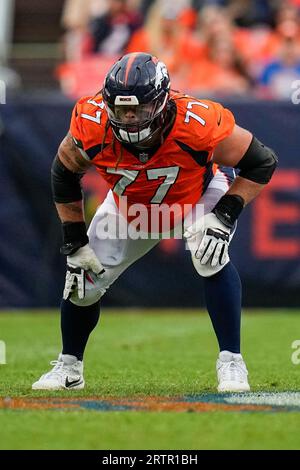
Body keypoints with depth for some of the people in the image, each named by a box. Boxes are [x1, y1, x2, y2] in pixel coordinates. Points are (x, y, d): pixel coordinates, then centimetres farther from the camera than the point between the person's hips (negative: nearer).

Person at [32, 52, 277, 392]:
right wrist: (75, 243, -11)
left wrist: (224, 216, -34)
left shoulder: (195, 124, -39)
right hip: (129, 208, 3)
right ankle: (68, 368, 27)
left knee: (211, 257, -31)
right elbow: (64, 176, -10)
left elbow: (262, 162, -25)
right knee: (84, 280, -1)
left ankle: (231, 363, -20)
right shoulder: (92, 127, -32)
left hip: (199, 197, -3)